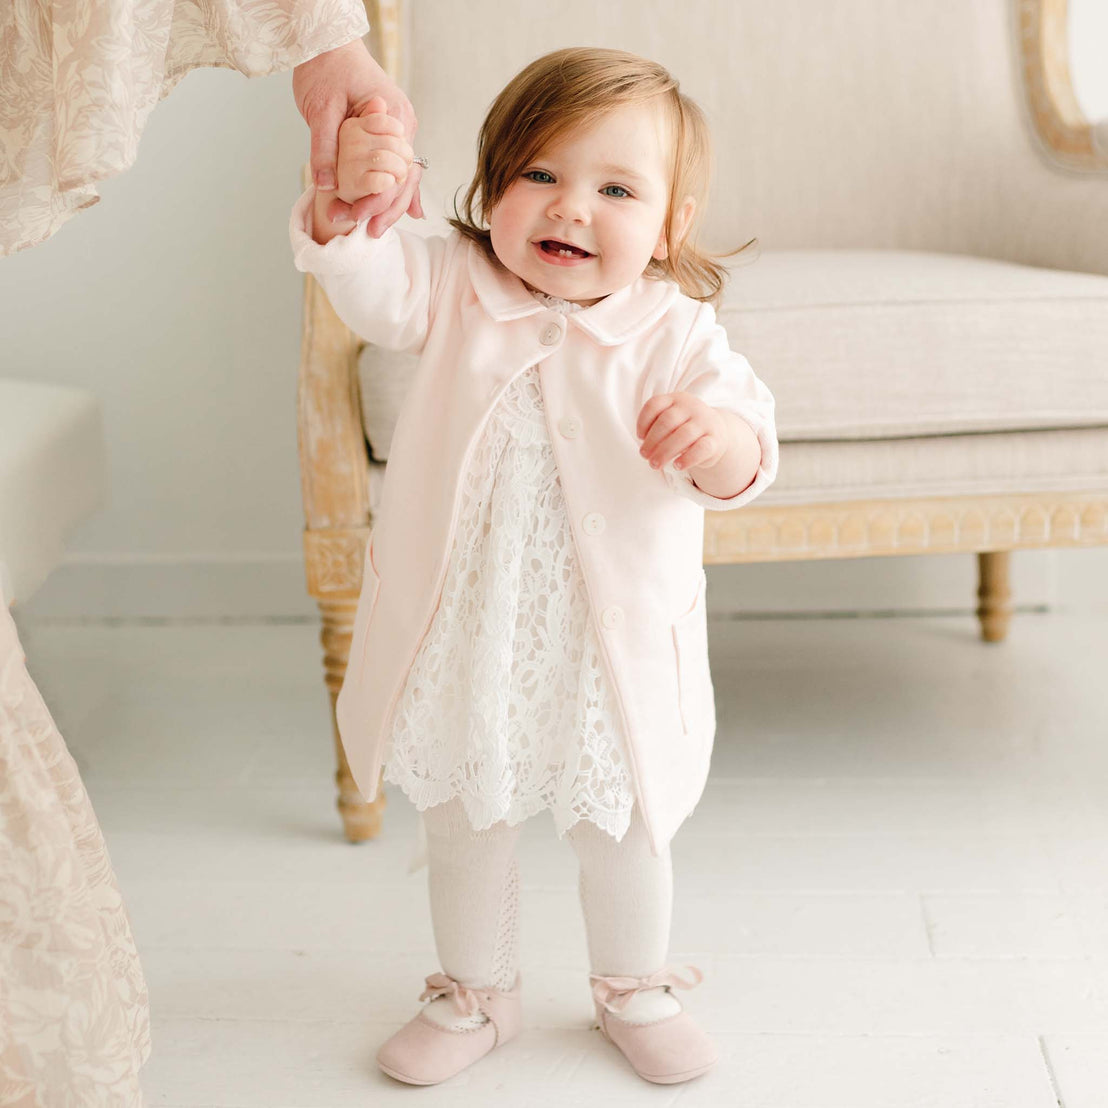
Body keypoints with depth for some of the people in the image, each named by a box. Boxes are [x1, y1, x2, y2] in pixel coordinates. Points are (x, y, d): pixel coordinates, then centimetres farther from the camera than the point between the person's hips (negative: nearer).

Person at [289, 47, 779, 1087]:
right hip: (462, 635, 2)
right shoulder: (453, 288, -8)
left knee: (619, 828, 17)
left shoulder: (675, 332, -12)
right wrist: (345, 200, -46)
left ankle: (635, 988, 43)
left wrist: (720, 437, -45)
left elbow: (741, 464, -21)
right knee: (465, 819, 19)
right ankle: (475, 993, 42)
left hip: (609, 642, -1)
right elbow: (365, 281, -24)